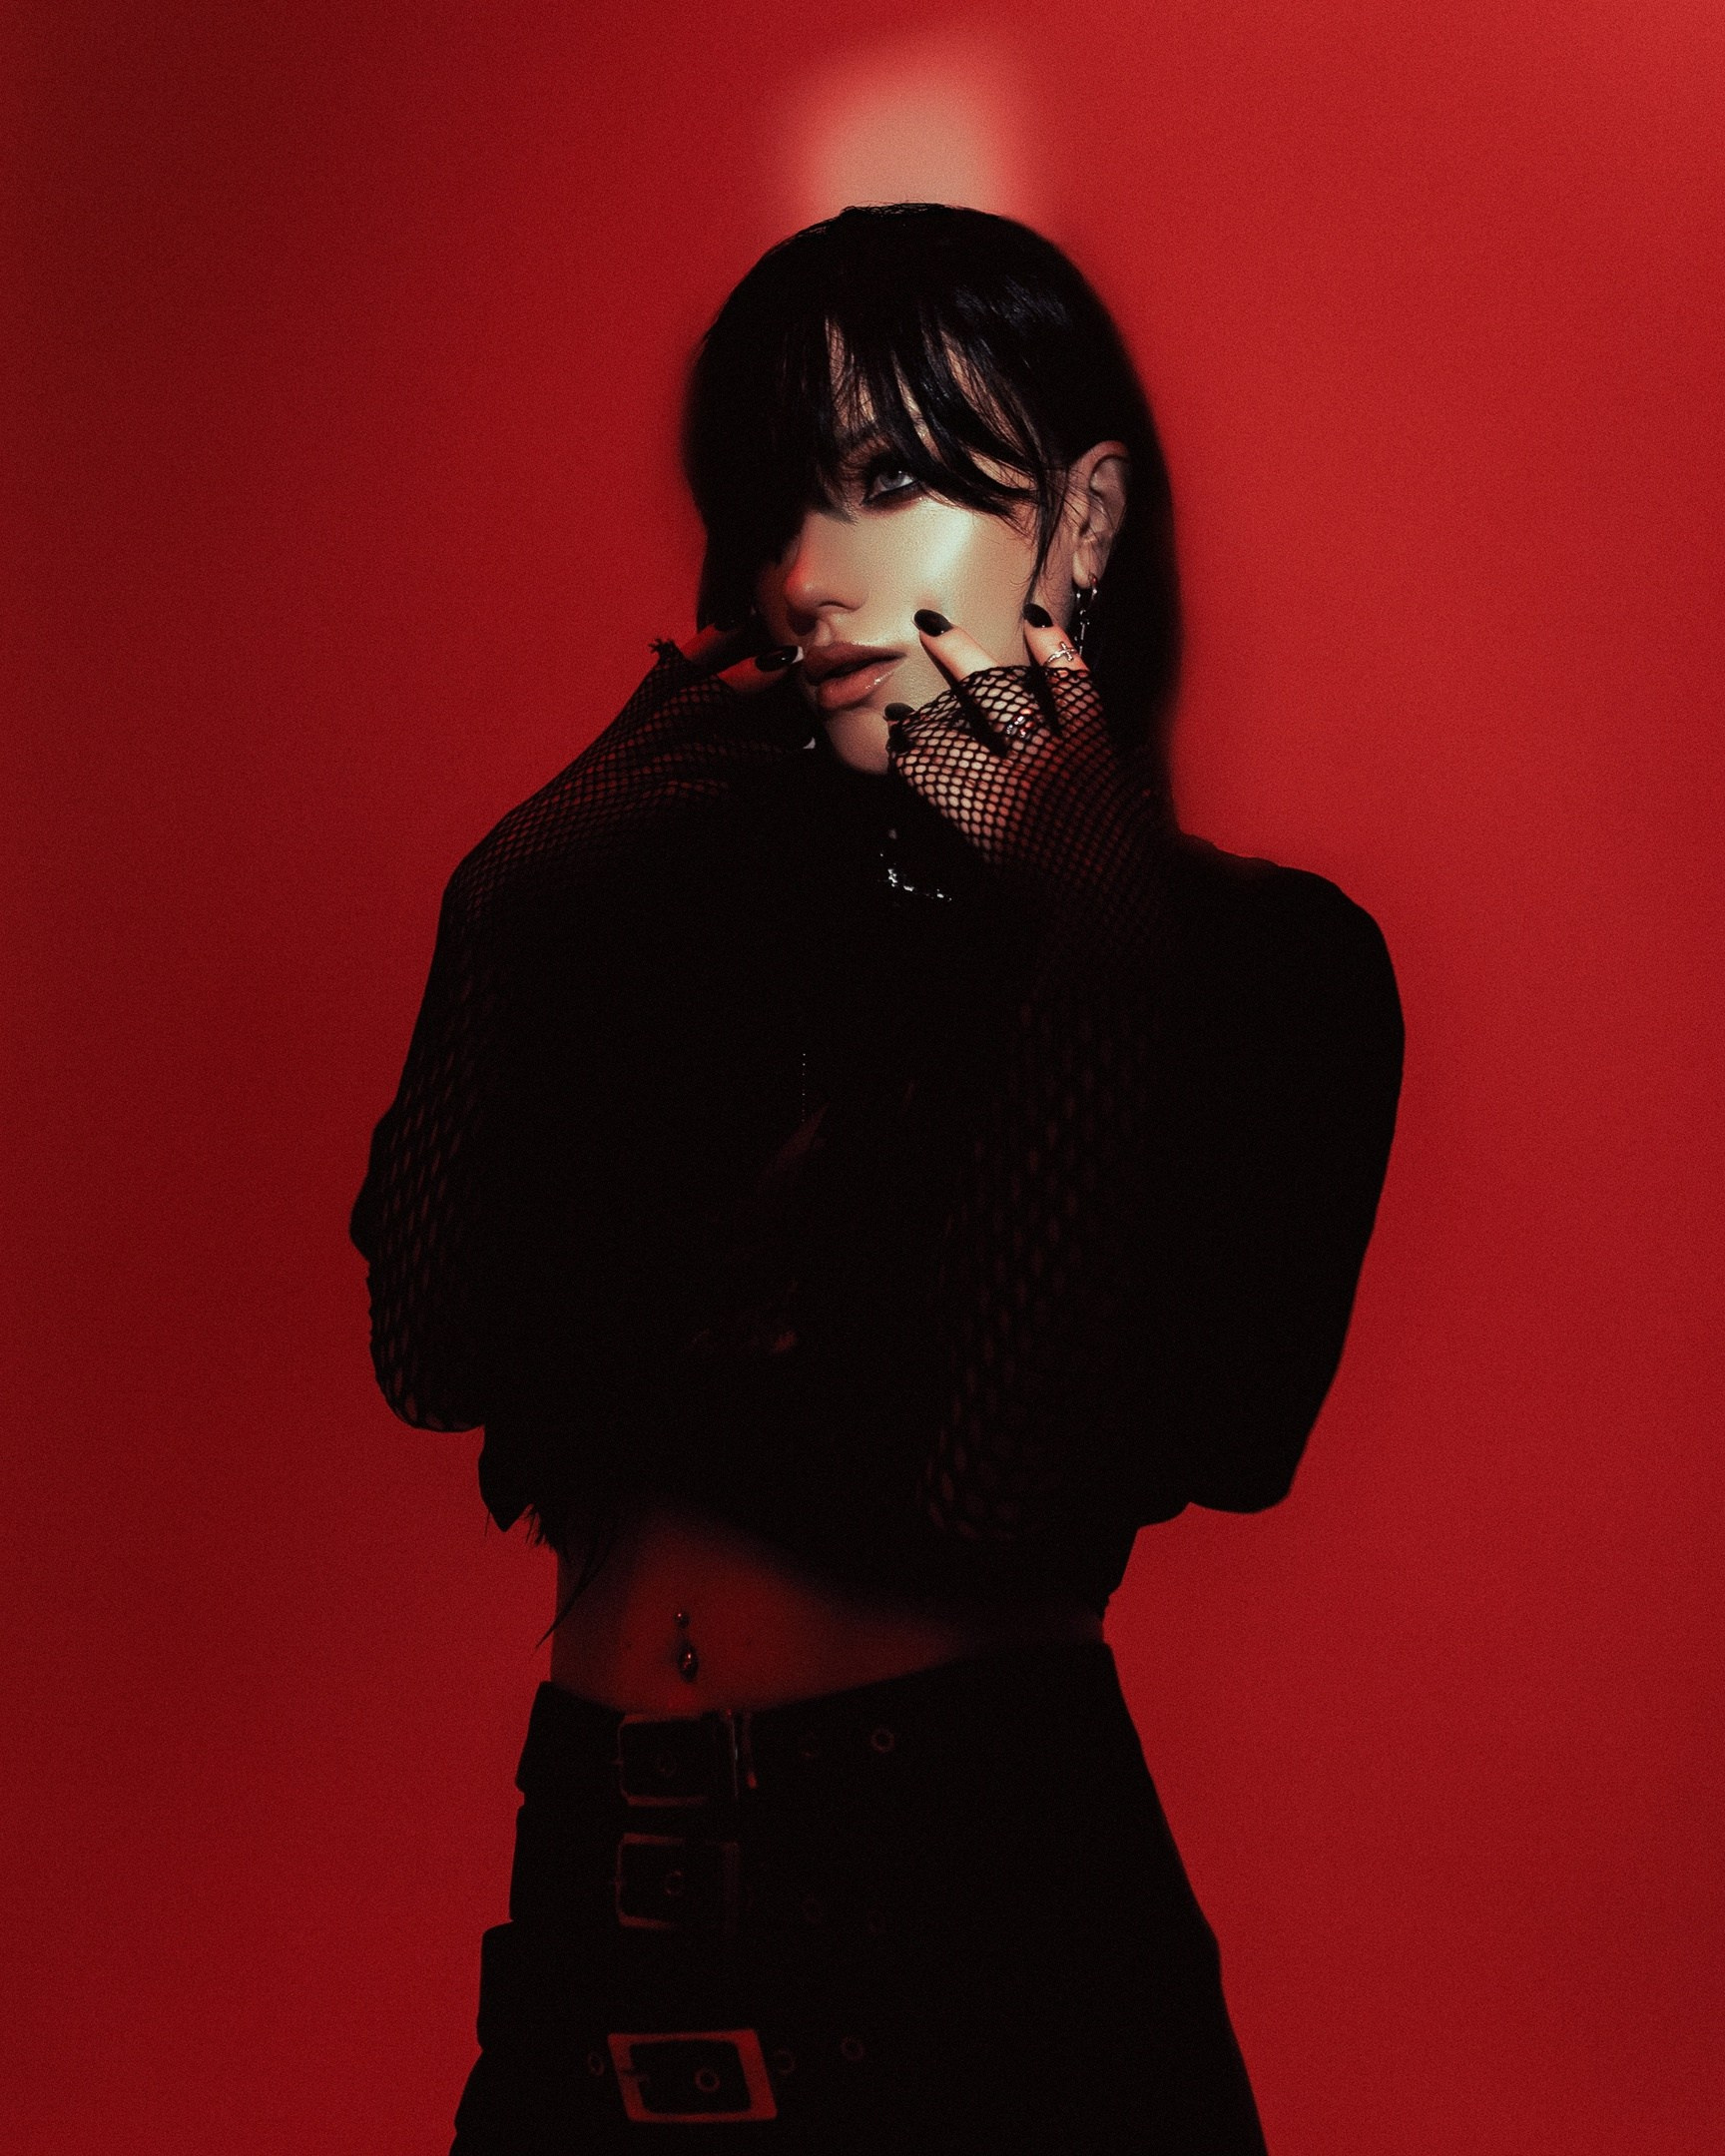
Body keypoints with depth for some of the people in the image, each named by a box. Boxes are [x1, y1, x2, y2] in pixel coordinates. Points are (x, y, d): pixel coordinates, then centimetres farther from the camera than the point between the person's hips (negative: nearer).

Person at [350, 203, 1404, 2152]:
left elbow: (1020, 1474, -17)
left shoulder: (1264, 958, -3)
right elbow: (434, 1351, -5)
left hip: (995, 1908, -3)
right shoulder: (649, 901, 8)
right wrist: (527, 883, -3)